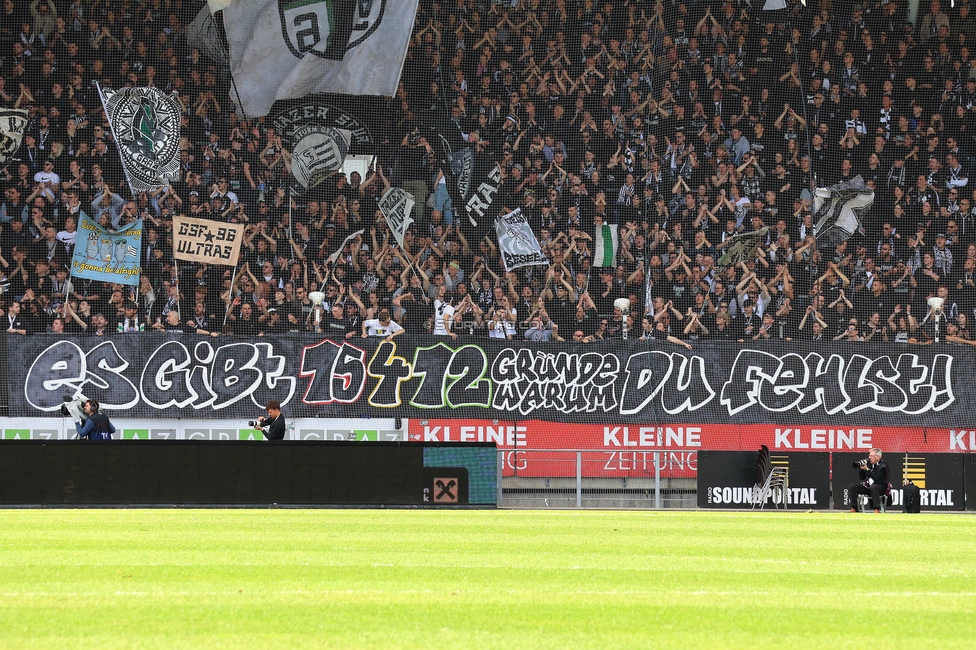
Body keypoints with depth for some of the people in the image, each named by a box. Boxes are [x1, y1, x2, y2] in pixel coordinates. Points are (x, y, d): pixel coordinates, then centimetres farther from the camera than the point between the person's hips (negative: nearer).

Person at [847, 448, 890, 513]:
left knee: (873, 487, -41)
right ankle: (853, 509, -12)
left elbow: (877, 478, -22)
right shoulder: (869, 463, 7)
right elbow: (861, 477, 10)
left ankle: (877, 509, -41)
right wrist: (861, 469, -8)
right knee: (852, 487, -10)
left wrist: (867, 469, -23)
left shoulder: (883, 466, -9)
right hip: (867, 487, 6)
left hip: (881, 487, -6)